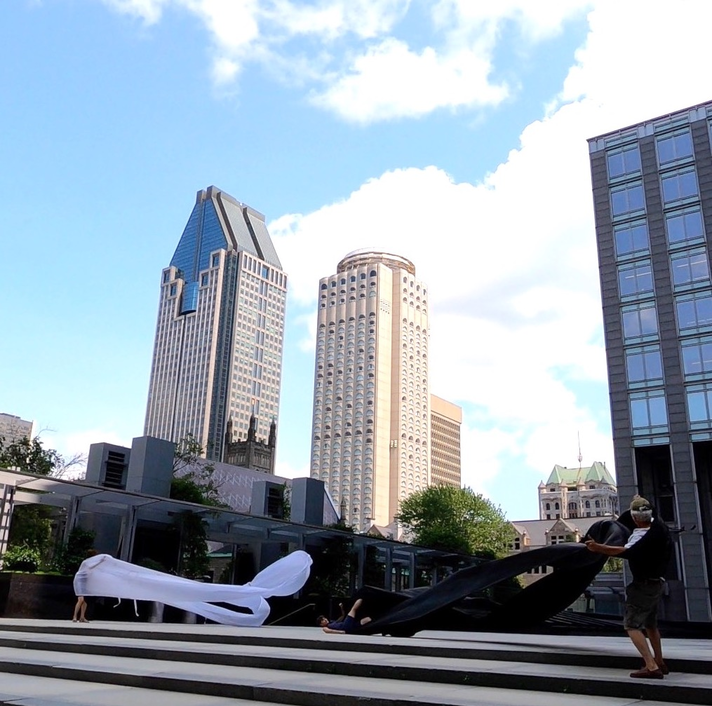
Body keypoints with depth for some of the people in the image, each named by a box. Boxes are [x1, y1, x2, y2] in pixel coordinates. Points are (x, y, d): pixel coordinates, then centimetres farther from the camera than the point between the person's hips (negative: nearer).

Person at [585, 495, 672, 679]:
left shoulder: (643, 537, -29)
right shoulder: (657, 524, -4)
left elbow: (627, 552, -46)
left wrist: (599, 548, -51)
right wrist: (641, 503, 23)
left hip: (644, 585, -10)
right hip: (656, 582, 10)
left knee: (632, 625, -10)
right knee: (650, 624, 24)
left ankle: (651, 667, -18)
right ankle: (659, 662, 35)